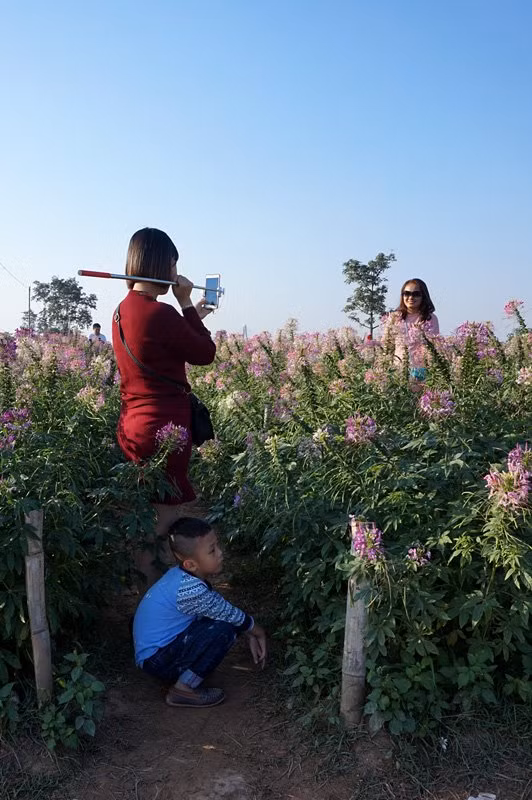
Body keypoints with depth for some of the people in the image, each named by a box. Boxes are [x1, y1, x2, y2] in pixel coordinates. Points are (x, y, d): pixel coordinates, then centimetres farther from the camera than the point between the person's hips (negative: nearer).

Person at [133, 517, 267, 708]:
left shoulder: (183, 575, -2)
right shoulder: (190, 589, -30)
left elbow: (225, 609, 10)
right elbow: (231, 615, -16)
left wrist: (251, 637, 9)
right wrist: (258, 632, 3)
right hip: (155, 661, -9)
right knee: (224, 629, -21)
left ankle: (181, 672, 12)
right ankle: (183, 690, -8)